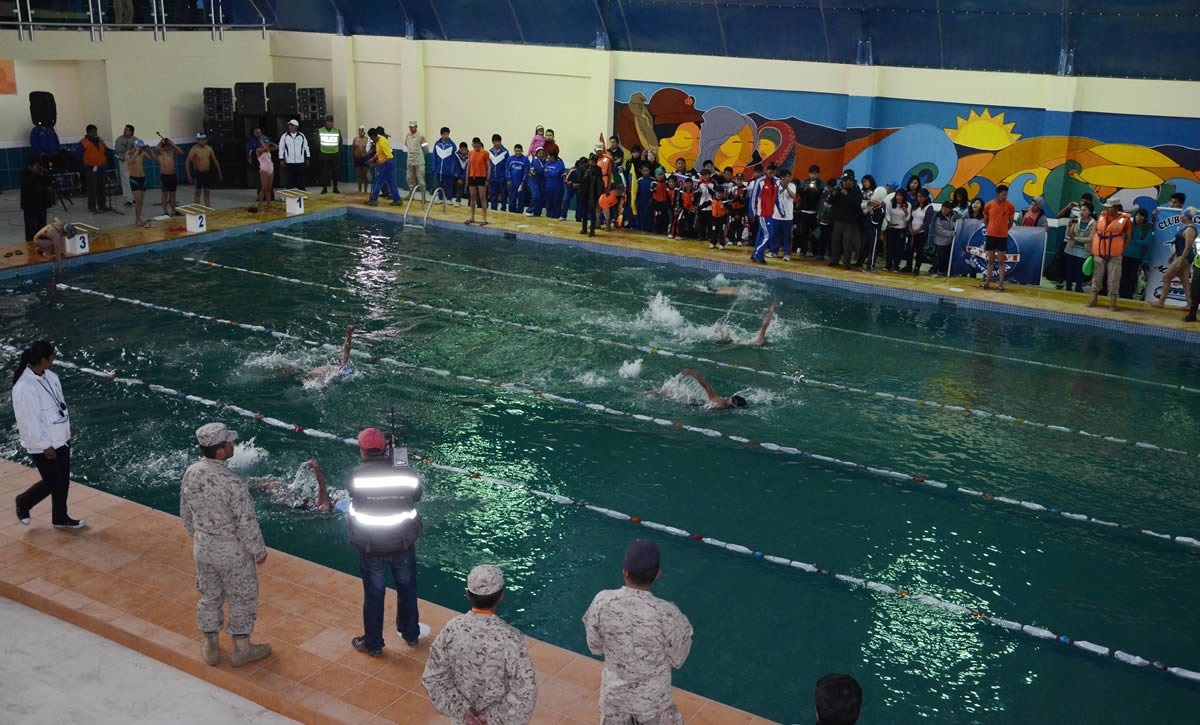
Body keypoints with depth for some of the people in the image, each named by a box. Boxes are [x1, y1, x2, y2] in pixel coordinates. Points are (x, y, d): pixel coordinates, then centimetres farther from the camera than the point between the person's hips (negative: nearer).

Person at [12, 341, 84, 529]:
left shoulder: (48, 376, 0)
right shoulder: (24, 387, -27)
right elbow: (30, 421, -23)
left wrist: (67, 426, 22)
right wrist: (45, 446, -18)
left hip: (60, 438, 8)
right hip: (42, 445, -8)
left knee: (63, 480, 15)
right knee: (52, 482, 4)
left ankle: (60, 518, 31)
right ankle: (23, 502, 32)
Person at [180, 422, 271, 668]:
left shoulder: (191, 473, -11)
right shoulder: (233, 484, -31)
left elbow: (186, 512, 4)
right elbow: (247, 523, -22)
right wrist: (259, 551, -6)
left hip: (202, 547, 6)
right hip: (232, 551, -6)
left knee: (209, 596, 22)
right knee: (242, 599, 15)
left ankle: (211, 647, 38)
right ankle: (242, 649, 30)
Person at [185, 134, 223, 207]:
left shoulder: (209, 148, 3)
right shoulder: (194, 149, -13)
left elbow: (215, 161, 12)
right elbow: (187, 162, -16)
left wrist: (219, 173, 12)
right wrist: (189, 175, -22)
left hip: (208, 173, 5)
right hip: (198, 173, -5)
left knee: (207, 192, 8)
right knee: (197, 192, 1)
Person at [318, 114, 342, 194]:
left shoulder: (337, 131, 6)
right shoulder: (320, 131, 3)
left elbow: (340, 142, 9)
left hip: (335, 155, 1)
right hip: (324, 155, -1)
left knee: (335, 172, 4)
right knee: (324, 172, 0)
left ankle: (335, 188, 13)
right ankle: (324, 188, 7)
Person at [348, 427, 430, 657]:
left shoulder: (356, 476, -18)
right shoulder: (404, 474, -12)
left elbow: (353, 493, -1)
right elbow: (417, 495, 3)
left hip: (371, 548, -1)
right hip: (403, 544, 2)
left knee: (373, 595, 15)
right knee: (407, 589, 23)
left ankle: (373, 644, 30)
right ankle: (411, 634, 41)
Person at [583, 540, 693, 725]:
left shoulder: (602, 602, -23)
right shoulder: (666, 614, -30)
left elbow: (595, 647, -6)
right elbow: (677, 660, -13)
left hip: (614, 692, 2)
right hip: (652, 696, -2)